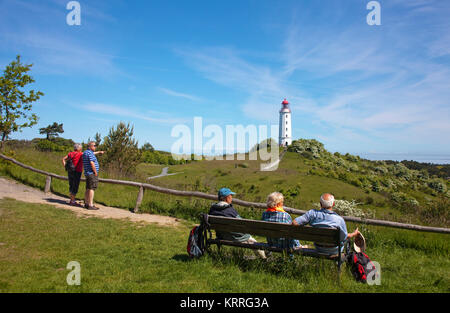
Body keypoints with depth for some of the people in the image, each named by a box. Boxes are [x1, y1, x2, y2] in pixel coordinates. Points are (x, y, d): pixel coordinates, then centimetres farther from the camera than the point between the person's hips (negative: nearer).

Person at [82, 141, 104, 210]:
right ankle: (90, 205, -12)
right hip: (92, 173, -10)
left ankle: (86, 203, 18)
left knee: (88, 189, 13)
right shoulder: (90, 153, -15)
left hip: (87, 173, 10)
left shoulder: (85, 152, 16)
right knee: (92, 189, -10)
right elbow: (92, 163, -22)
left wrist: (99, 152, 52)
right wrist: (95, 172, -16)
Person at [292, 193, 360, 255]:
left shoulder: (313, 213, -22)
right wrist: (354, 234, 8)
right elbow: (344, 238, -12)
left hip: (319, 249, 3)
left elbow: (294, 223, -24)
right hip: (334, 251, -3)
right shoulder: (339, 220, -27)